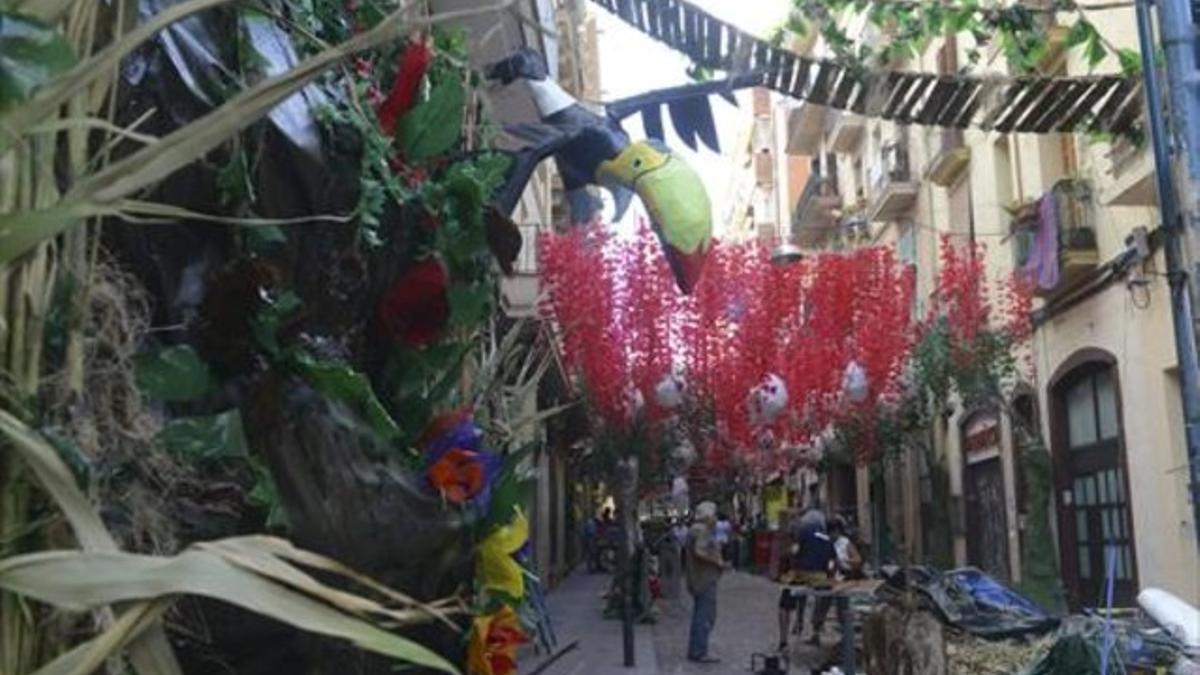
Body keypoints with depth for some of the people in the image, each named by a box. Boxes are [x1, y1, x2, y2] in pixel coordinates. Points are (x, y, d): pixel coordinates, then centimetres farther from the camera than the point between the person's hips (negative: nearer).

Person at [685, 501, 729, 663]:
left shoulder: (696, 529, 17)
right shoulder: (701, 530, -16)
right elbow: (699, 552, -27)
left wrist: (715, 550, 17)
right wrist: (717, 561, -18)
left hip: (698, 580, 11)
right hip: (705, 579, -11)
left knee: (699, 615, 16)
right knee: (706, 616, -8)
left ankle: (694, 651, 21)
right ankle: (700, 652, -6)